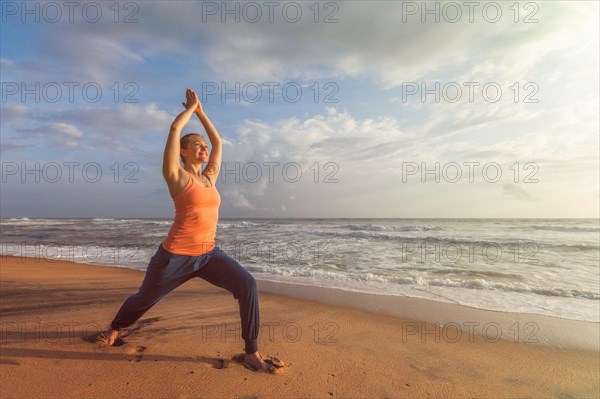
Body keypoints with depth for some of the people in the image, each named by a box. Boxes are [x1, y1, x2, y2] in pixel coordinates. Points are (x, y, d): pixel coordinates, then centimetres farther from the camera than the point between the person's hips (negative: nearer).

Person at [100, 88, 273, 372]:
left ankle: (251, 353, -3)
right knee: (144, 299, 21)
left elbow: (218, 141, 16)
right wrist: (191, 108, 2)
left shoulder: (209, 177, 8)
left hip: (208, 254, 5)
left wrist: (200, 112, 18)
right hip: (176, 255, -4)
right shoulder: (176, 176, -8)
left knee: (247, 285, -16)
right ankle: (115, 327, 57)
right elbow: (174, 129, -14)